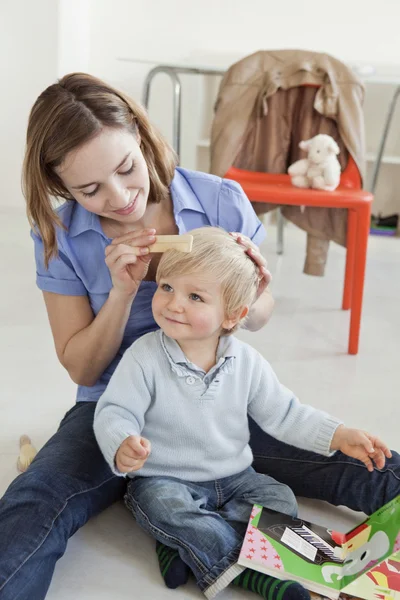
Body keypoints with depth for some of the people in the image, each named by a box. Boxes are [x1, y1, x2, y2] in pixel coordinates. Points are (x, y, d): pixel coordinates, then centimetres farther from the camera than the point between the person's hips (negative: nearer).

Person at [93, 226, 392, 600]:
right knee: (163, 504, -32)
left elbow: (282, 413, 4)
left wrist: (338, 435, -4)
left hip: (232, 477, 4)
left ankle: (189, 549, -22)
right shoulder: (144, 357, -16)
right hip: (164, 480, -4)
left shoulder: (248, 363, -5)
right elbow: (115, 412, -19)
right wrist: (122, 446, -42)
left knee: (280, 500, -13)